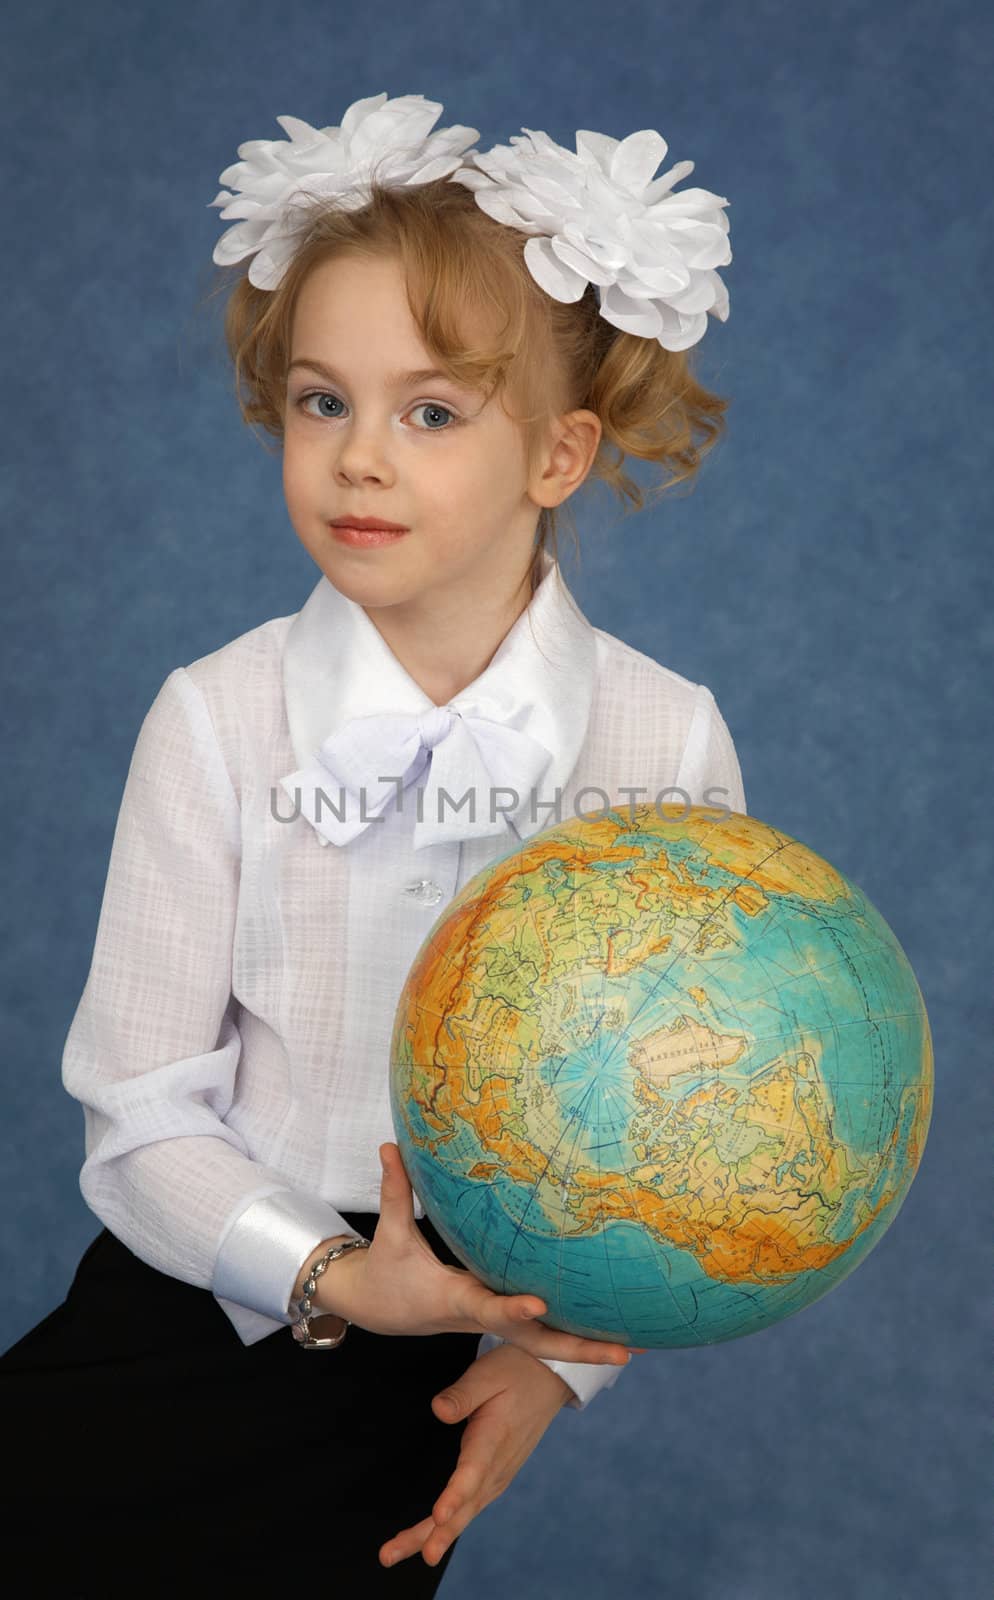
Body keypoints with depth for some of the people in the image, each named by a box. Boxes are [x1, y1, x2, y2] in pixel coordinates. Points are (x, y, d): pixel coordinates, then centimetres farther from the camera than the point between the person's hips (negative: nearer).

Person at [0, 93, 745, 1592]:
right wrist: (327, 1276, -23)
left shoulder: (668, 741, -7)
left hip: (480, 1319, 0)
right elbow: (142, 1111, -9)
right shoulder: (216, 720, -10)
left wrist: (561, 1352, -10)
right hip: (221, 1285, 0)